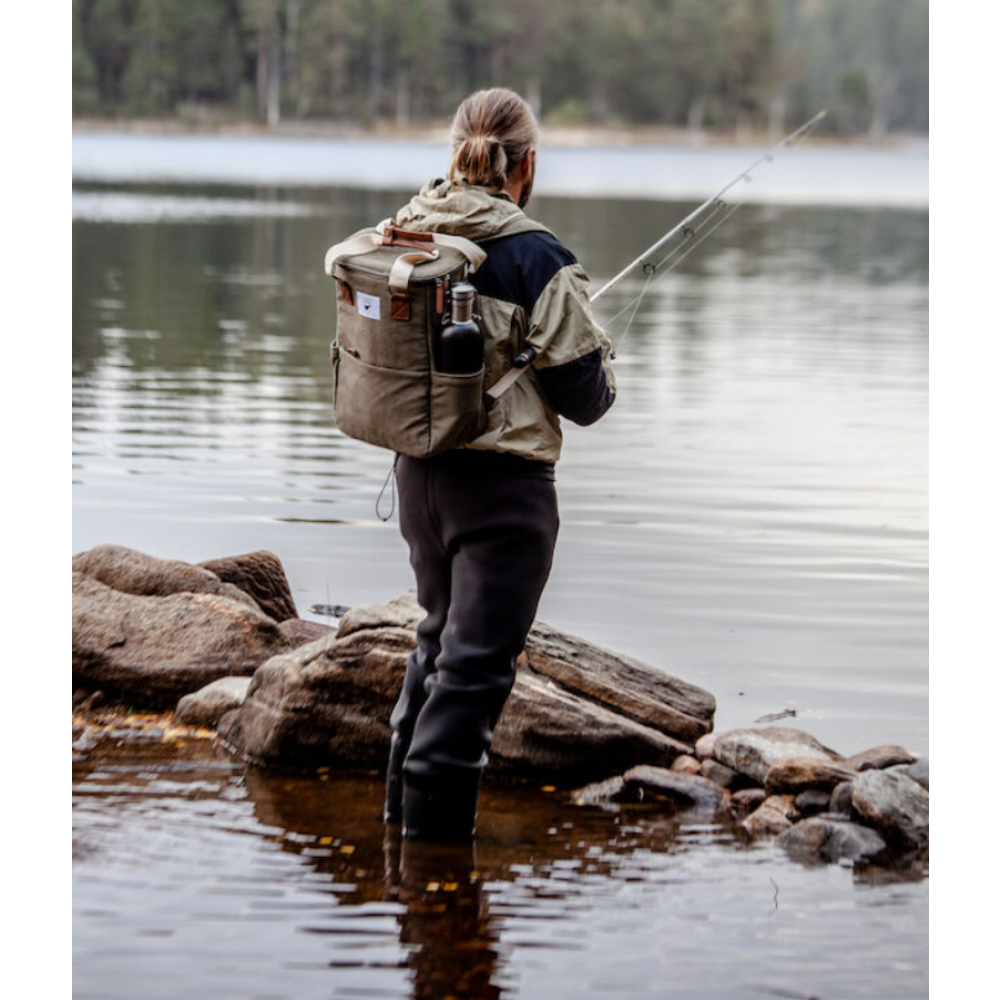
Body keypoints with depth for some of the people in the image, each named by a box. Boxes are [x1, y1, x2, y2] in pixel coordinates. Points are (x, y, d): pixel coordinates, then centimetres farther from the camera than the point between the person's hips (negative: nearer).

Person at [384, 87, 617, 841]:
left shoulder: (403, 240, 2)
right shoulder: (537, 259, -16)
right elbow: (584, 394, -12)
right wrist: (600, 360, 10)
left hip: (418, 468, 7)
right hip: (502, 481, -7)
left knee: (442, 636, 24)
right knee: (478, 659, -1)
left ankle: (404, 801, 32)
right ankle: (435, 831, 1)